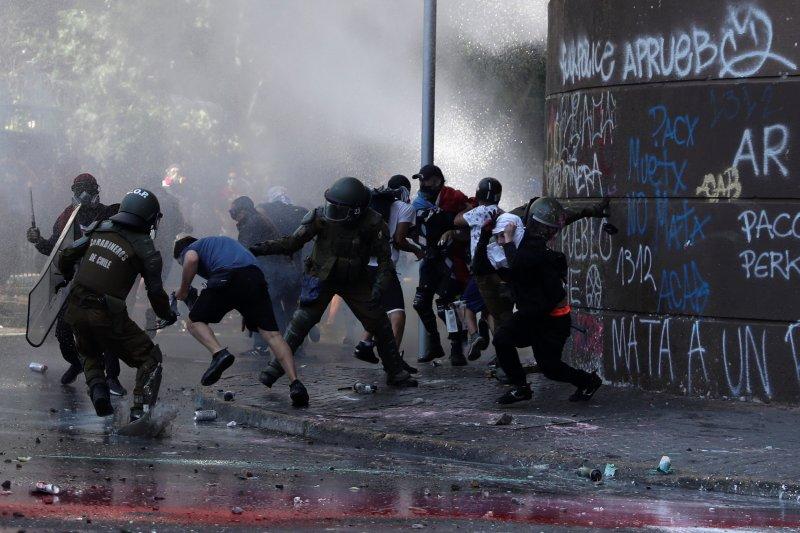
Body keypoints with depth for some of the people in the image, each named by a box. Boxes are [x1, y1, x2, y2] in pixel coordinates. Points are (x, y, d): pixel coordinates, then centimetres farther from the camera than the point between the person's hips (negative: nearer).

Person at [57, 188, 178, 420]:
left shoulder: (99, 229, 8)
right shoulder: (144, 248, -5)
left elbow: (66, 258, 12)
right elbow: (155, 292, -4)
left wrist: (68, 278, 33)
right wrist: (168, 315, 15)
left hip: (76, 311, 5)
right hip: (108, 316, -5)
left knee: (89, 353, 33)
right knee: (150, 357, 10)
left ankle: (97, 387, 6)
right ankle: (141, 410, -4)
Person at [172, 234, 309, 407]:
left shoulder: (189, 249, 24)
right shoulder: (223, 241, 44)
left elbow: (191, 259, -2)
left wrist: (183, 290, 11)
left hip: (227, 278, -5)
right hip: (255, 276, 5)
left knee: (195, 322, 12)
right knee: (271, 333, -1)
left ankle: (219, 353, -15)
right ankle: (295, 383, -17)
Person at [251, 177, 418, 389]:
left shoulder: (373, 224, -19)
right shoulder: (322, 217, -20)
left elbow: (384, 259, -11)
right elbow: (294, 241, -14)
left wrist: (379, 287, -24)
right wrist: (264, 248, -26)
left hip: (355, 281, 1)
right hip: (322, 276, -1)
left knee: (379, 323, -1)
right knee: (303, 319, -17)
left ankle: (396, 372, 16)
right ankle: (277, 365, -6)